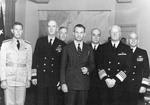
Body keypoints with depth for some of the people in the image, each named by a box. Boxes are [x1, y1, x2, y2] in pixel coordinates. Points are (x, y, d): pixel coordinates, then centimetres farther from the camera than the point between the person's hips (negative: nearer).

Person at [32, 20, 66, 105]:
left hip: (55, 79, 0)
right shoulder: (40, 41, 6)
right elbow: (35, 58, 4)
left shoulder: (61, 44, 3)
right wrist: (34, 76, -1)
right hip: (41, 78, 0)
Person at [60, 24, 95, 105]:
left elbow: (92, 64, 16)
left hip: (84, 84, 2)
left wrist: (88, 69, -8)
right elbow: (63, 67, 2)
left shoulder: (89, 49, 11)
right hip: (70, 84, -2)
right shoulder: (67, 48, 4)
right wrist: (63, 83, -5)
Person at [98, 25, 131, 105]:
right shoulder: (103, 47, 9)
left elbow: (127, 67, 1)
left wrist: (115, 80, -8)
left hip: (119, 83, 0)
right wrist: (106, 79, -9)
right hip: (105, 83, 1)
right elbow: (100, 65, 5)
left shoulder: (126, 49, 7)